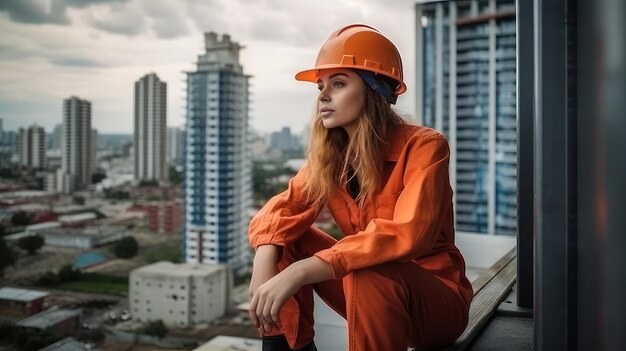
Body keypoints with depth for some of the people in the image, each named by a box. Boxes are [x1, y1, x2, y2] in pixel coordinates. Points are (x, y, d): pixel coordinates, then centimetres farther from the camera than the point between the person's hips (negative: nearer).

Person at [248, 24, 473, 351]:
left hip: (437, 298, -5)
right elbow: (283, 208, -8)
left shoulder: (423, 146, -20)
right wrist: (264, 262, -30)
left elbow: (407, 235, -34)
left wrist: (301, 272, -40)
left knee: (369, 276, -36)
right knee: (282, 238, -10)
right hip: (365, 288, 6)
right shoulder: (329, 154, -2)